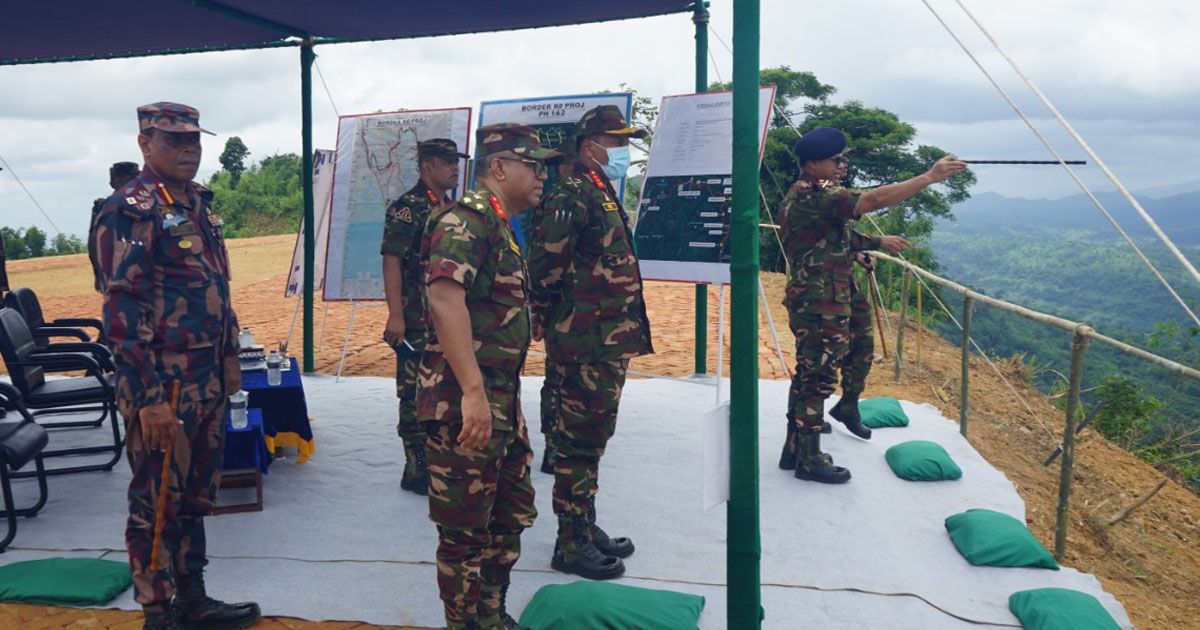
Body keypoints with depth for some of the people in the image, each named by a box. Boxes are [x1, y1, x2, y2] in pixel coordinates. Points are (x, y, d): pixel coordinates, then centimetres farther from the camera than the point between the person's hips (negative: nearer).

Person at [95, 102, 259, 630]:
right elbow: (122, 312, -19)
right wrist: (150, 399, -22)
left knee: (196, 496, 17)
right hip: (162, 388, -8)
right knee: (156, 504, 5)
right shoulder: (128, 211, -14)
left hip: (208, 383, 8)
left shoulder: (199, 204, 12)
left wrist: (229, 357, 19)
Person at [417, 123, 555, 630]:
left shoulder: (499, 226, 17)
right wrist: (473, 392, -33)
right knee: (466, 531, 2)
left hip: (503, 401, 10)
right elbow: (445, 298, -28)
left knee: (513, 513, 19)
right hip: (465, 403, -10)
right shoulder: (465, 219, -14)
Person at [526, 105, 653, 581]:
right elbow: (546, 268, -21)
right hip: (585, 344, -10)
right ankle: (571, 543, 9)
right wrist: (551, 320, -12)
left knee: (591, 438, 17)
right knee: (579, 442, -2)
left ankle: (587, 528, 29)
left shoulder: (605, 197, 18)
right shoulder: (571, 196, -14)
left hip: (610, 341, 10)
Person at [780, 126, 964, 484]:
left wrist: (877, 241, 25)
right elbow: (875, 199, -27)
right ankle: (809, 459, 6)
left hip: (814, 303, 11)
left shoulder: (805, 195, 15)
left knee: (808, 376, 15)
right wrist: (930, 177, -25)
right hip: (820, 306, -11)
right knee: (817, 378, -3)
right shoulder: (814, 197, -19)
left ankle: (796, 448, 24)